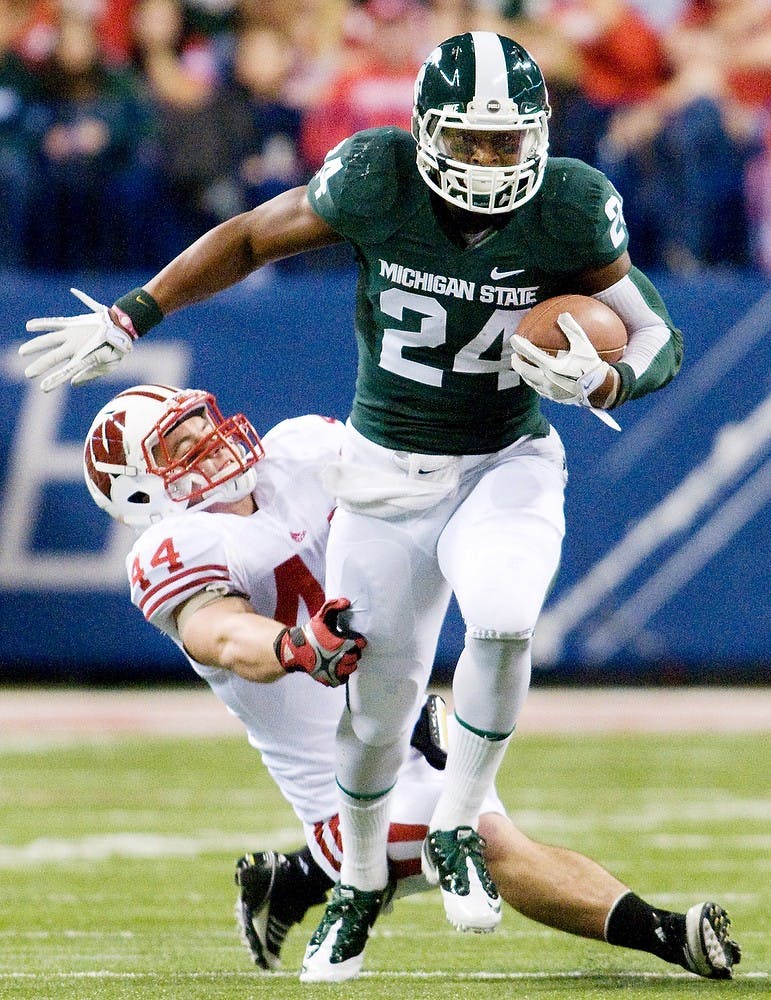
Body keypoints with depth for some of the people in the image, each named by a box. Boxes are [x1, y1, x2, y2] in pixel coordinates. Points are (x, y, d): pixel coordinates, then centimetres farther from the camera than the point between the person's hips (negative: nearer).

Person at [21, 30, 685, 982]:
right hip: (387, 476, 1)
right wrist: (126, 320, 0)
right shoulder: (376, 180, -17)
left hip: (507, 467, -1)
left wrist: (601, 380, -26)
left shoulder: (569, 208, -15)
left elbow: (657, 338, -3)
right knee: (377, 704, 6)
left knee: (502, 621, -30)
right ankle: (360, 884, 36)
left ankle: (456, 833, -6)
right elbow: (251, 237, -1)